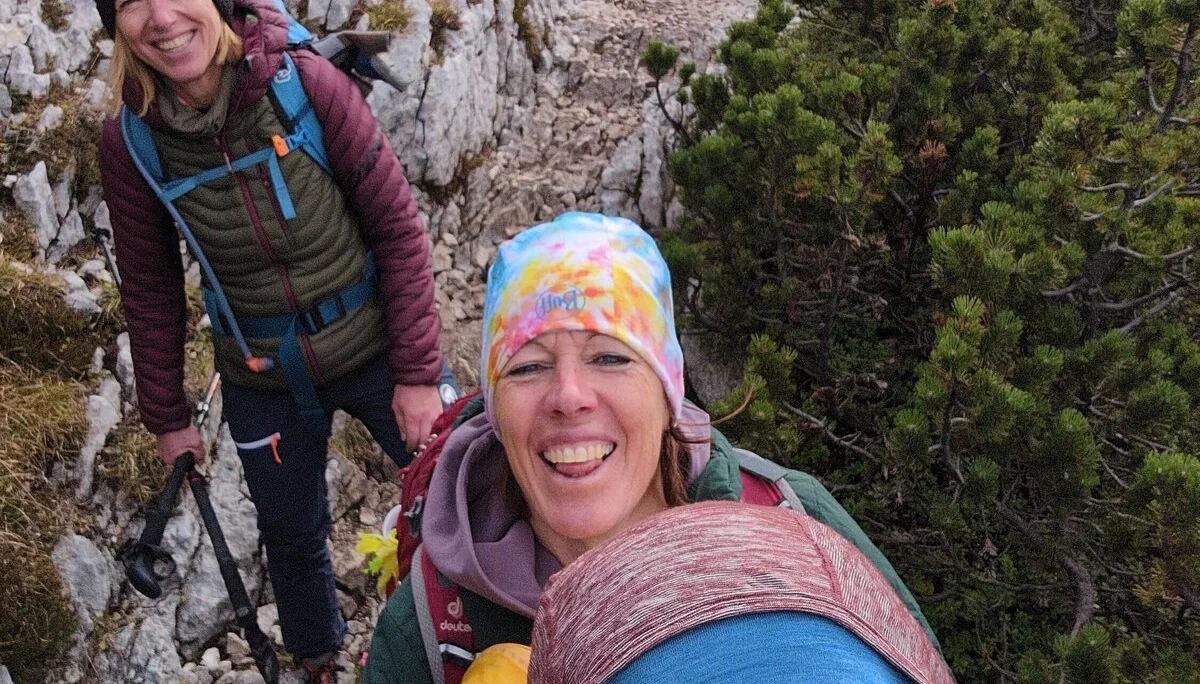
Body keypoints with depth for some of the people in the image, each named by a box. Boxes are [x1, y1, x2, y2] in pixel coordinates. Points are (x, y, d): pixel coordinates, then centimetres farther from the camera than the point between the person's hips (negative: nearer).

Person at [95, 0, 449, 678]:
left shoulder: (308, 81, -20)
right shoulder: (129, 141, -13)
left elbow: (398, 227, -14)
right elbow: (152, 291, -1)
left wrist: (418, 371, -12)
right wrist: (167, 416, 6)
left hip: (375, 351, -1)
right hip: (264, 382, 2)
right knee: (292, 535, 20)